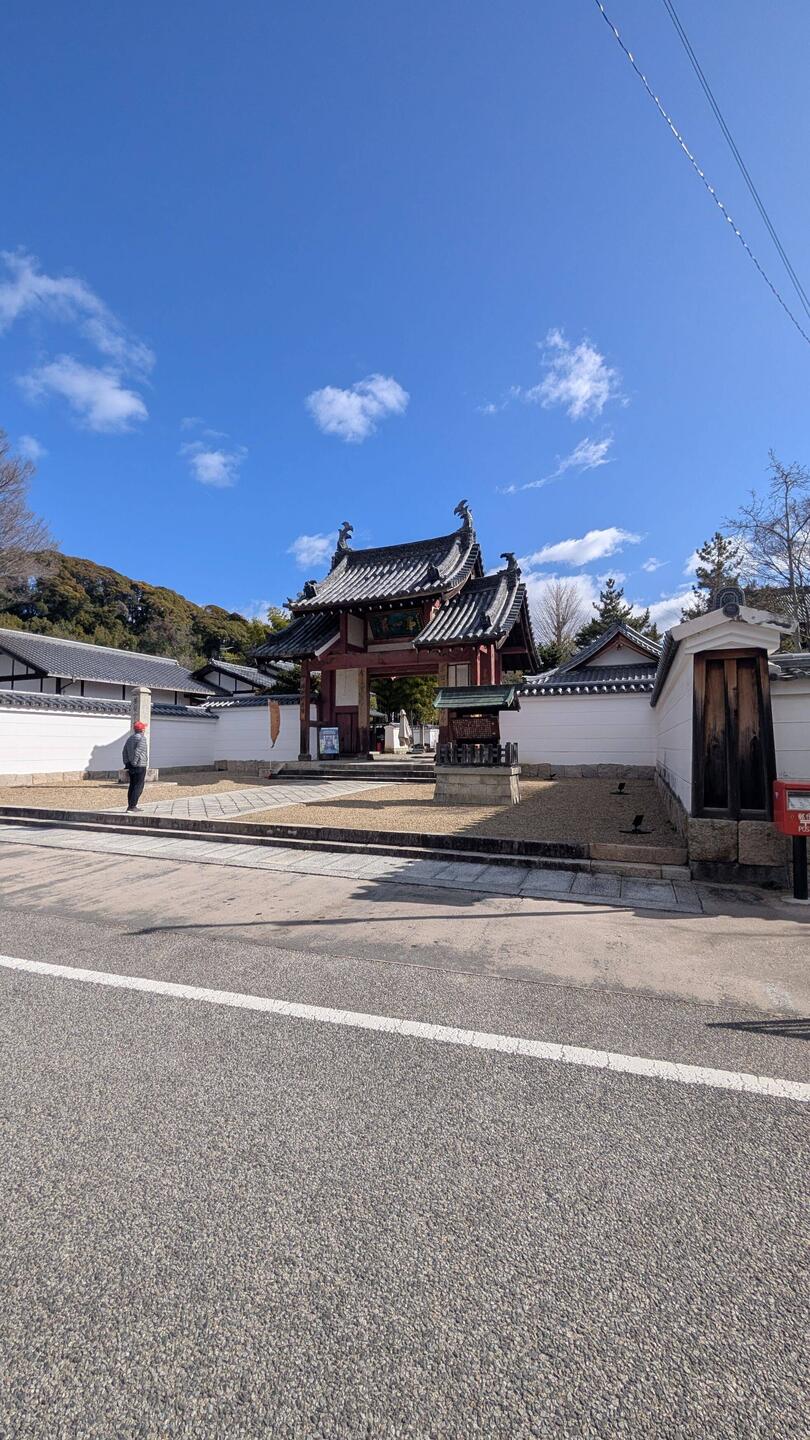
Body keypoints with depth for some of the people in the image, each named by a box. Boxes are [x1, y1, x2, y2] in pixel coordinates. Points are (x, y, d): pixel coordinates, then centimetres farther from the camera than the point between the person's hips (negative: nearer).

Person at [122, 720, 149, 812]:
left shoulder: (130, 738, 12)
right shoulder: (142, 738, -13)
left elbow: (125, 752, 13)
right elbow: (137, 752, -22)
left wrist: (127, 763, 14)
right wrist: (134, 763, -15)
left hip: (131, 766, 8)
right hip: (140, 766, -8)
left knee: (132, 786, 15)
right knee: (138, 787, -4)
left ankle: (131, 806, 20)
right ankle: (131, 807, -7)